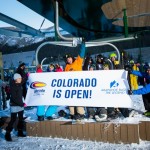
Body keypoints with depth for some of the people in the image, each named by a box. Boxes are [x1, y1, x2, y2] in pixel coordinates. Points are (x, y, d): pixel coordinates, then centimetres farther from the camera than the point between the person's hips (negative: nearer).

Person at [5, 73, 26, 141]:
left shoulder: (19, 84, 3)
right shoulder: (13, 87, -18)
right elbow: (14, 98, -22)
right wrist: (21, 104, -21)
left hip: (20, 104, 8)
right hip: (14, 105, -8)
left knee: (21, 119, 13)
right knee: (13, 119, -5)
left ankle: (20, 132, 26)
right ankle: (7, 134, 5)